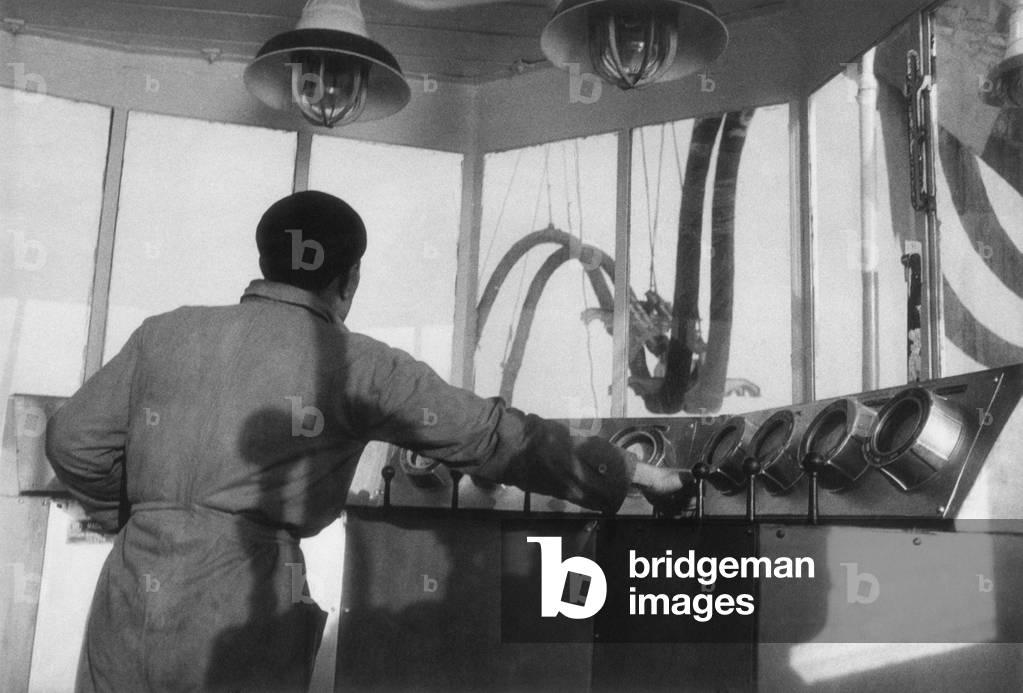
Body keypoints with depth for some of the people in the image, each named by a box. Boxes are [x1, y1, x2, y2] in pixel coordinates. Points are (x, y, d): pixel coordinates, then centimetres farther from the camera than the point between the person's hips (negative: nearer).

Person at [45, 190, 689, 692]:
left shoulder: (167, 332, 6)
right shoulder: (354, 365, -5)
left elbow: (77, 440, 6)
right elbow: (491, 434, -3)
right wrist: (623, 469, 5)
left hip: (128, 611, 4)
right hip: (240, 629, -3)